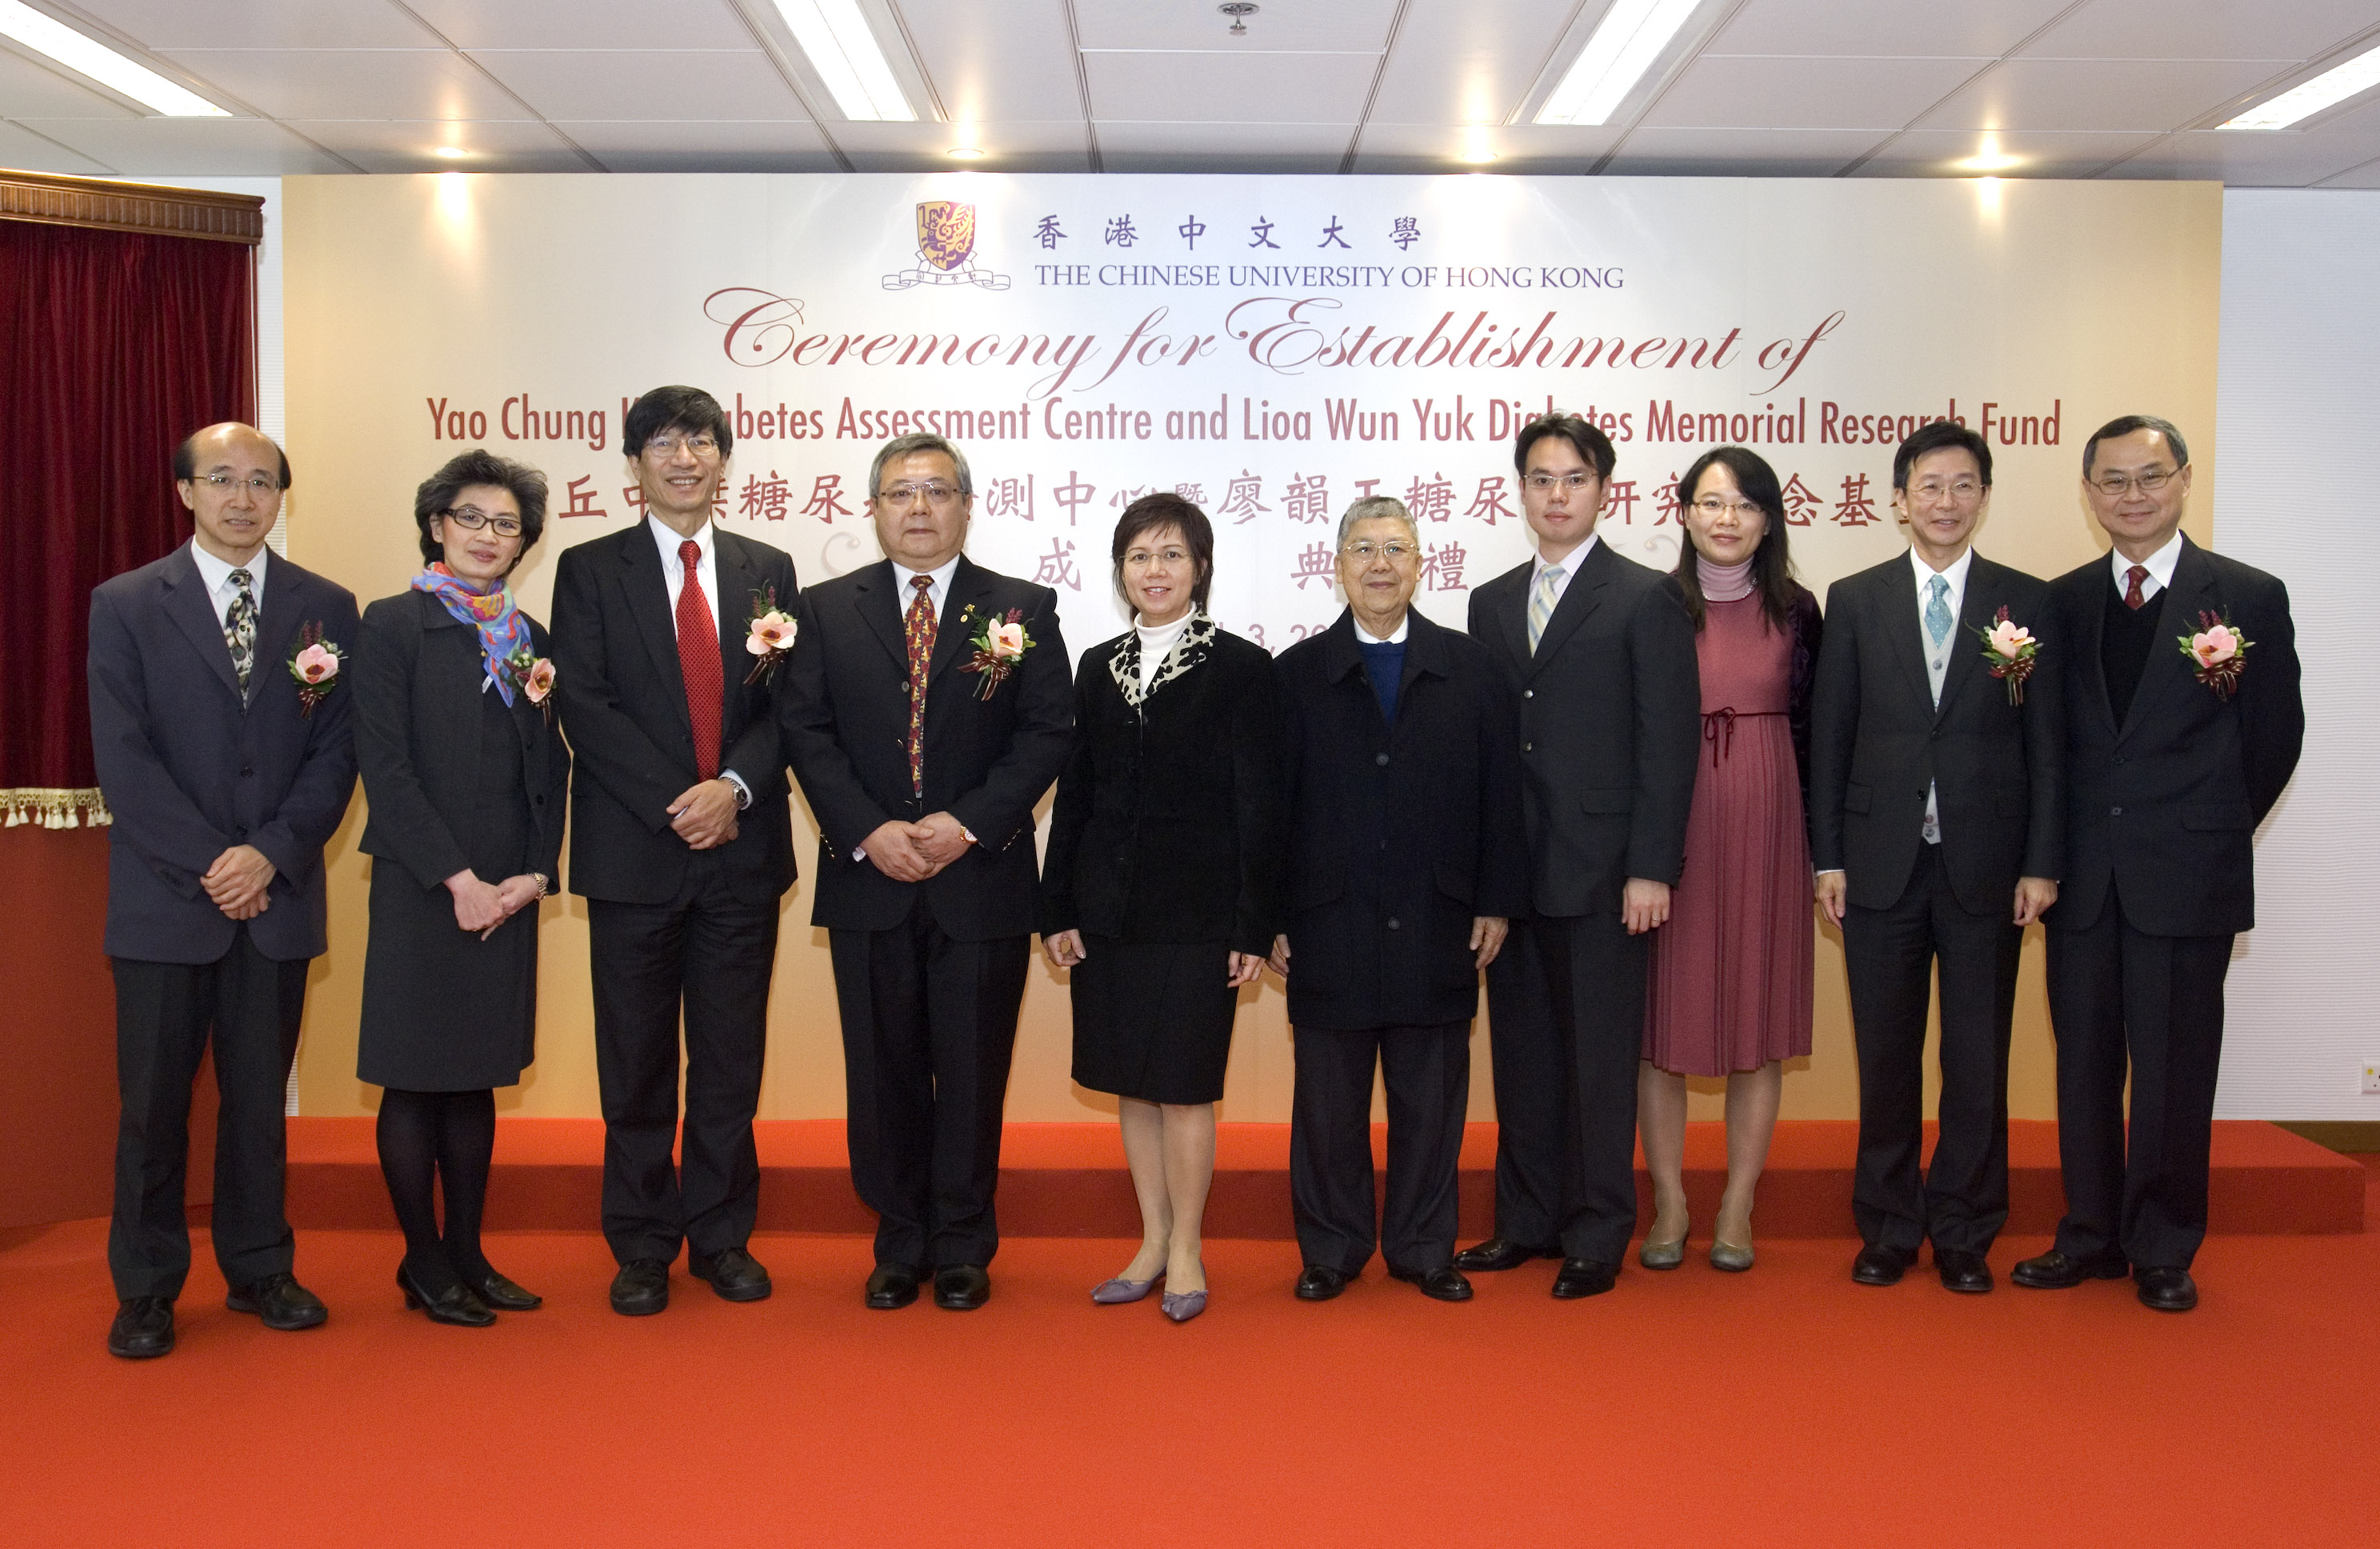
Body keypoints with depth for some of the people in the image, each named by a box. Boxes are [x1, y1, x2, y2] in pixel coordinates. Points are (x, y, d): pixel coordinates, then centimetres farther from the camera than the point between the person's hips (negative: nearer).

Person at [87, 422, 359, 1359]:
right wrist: (208, 863, -12)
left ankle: (260, 1270, 22)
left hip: (279, 896, 2)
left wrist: (271, 855, -10)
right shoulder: (125, 606, 3)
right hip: (163, 898, -1)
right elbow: (122, 757, -5)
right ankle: (146, 1290, 16)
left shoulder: (326, 608, 7)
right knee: (153, 1100, 4)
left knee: (260, 1095, 10)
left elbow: (336, 752, 2)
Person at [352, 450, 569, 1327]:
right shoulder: (394, 624, -3)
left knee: (477, 1076, 11)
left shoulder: (529, 640, 12)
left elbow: (549, 773, 11)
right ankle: (424, 1264, 13)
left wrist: (535, 874, -3)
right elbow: (384, 767, -11)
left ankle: (467, 1254, 20)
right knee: (416, 1077, 3)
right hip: (422, 889, -5)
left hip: (507, 893, 5)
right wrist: (459, 879, -15)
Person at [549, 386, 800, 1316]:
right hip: (634, 851, -2)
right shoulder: (590, 570, 4)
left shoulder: (767, 569, 11)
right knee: (637, 1065, 5)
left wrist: (736, 786, -13)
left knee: (731, 1059, 8)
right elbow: (584, 703, -5)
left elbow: (786, 703, 5)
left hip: (742, 849, 2)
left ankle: (723, 1237, 20)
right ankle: (641, 1249, 16)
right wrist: (675, 803, -14)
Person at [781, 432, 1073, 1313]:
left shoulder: (1023, 610, 4)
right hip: (868, 882, 1)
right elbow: (806, 733, 2)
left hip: (982, 880, -1)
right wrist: (868, 832, -12)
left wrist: (968, 823, -13)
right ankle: (900, 1247, 22)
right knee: (883, 1074, 8)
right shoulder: (826, 611, 8)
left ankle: (963, 1251, 20)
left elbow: (1049, 733, -2)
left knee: (973, 1074, 6)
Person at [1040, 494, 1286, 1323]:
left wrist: (1253, 927, -10)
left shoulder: (1240, 666, -2)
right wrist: (1057, 910, 6)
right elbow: (1074, 795, 11)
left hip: (1195, 911, -4)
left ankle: (1186, 1252, 14)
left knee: (1184, 1085, 0)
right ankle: (1153, 1242, 23)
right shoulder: (1098, 667, 11)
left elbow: (1259, 806, -5)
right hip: (1108, 908, 5)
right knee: (1129, 1084, 10)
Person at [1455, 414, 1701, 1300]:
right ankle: (1528, 1220, 24)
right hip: (1511, 874, 5)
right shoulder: (1492, 603, 15)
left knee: (1599, 1057, 2)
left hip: (1601, 874, -5)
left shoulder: (1647, 599, -1)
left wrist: (1651, 869, -13)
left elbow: (1669, 741, -6)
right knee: (1522, 1052, 12)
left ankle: (1597, 1236, 13)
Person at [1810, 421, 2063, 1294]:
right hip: (1882, 864, 0)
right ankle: (1888, 1230, 21)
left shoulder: (2027, 602, 4)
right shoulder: (1854, 601, 5)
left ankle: (1964, 1236, 20)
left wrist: (2041, 863, -3)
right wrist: (1827, 857, -1)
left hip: (1985, 869, 0)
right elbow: (1829, 736, 4)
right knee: (1885, 1059, 7)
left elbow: (2047, 744, 2)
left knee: (1978, 1061, 6)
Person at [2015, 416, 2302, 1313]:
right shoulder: (2061, 602, 8)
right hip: (2083, 876, 3)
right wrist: (2058, 849, 1)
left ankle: (2164, 1250, 17)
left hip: (2187, 877, -3)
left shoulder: (2250, 597, -1)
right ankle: (2091, 1234, 22)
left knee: (2174, 1068, 4)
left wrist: (2210, 831, 5)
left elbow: (2274, 738, 2)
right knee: (2084, 1062, 9)